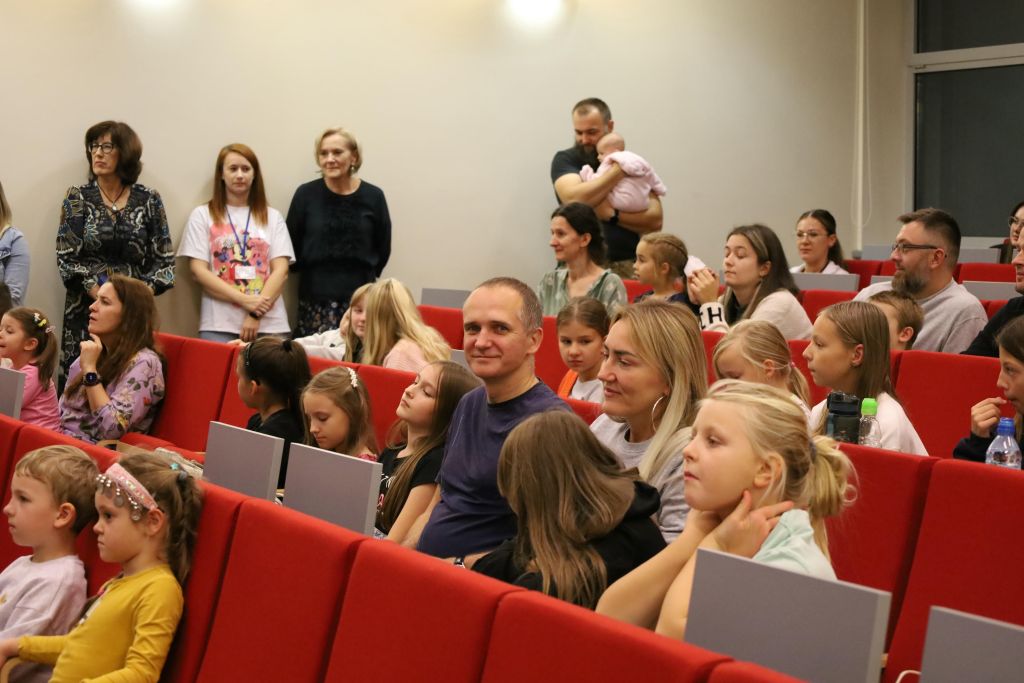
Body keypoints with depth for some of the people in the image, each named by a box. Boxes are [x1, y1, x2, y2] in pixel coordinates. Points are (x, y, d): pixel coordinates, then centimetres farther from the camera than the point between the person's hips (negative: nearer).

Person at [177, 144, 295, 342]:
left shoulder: (272, 217, 13)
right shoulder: (203, 215, 9)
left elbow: (281, 270, 4)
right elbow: (198, 271, 0)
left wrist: (256, 314, -9)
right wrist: (244, 300, -11)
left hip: (270, 324, 1)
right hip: (219, 326, -1)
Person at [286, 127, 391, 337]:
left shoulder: (373, 196, 3)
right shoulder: (306, 194, 2)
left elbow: (383, 249, 11)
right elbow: (292, 246, 7)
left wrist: (364, 276, 8)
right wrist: (314, 274, 8)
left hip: (360, 298, 0)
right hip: (316, 298, 0)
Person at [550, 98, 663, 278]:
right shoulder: (565, 160, 6)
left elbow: (655, 219, 0)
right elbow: (574, 200, -14)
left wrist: (612, 213, -13)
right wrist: (618, 171, -9)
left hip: (628, 265, 1)